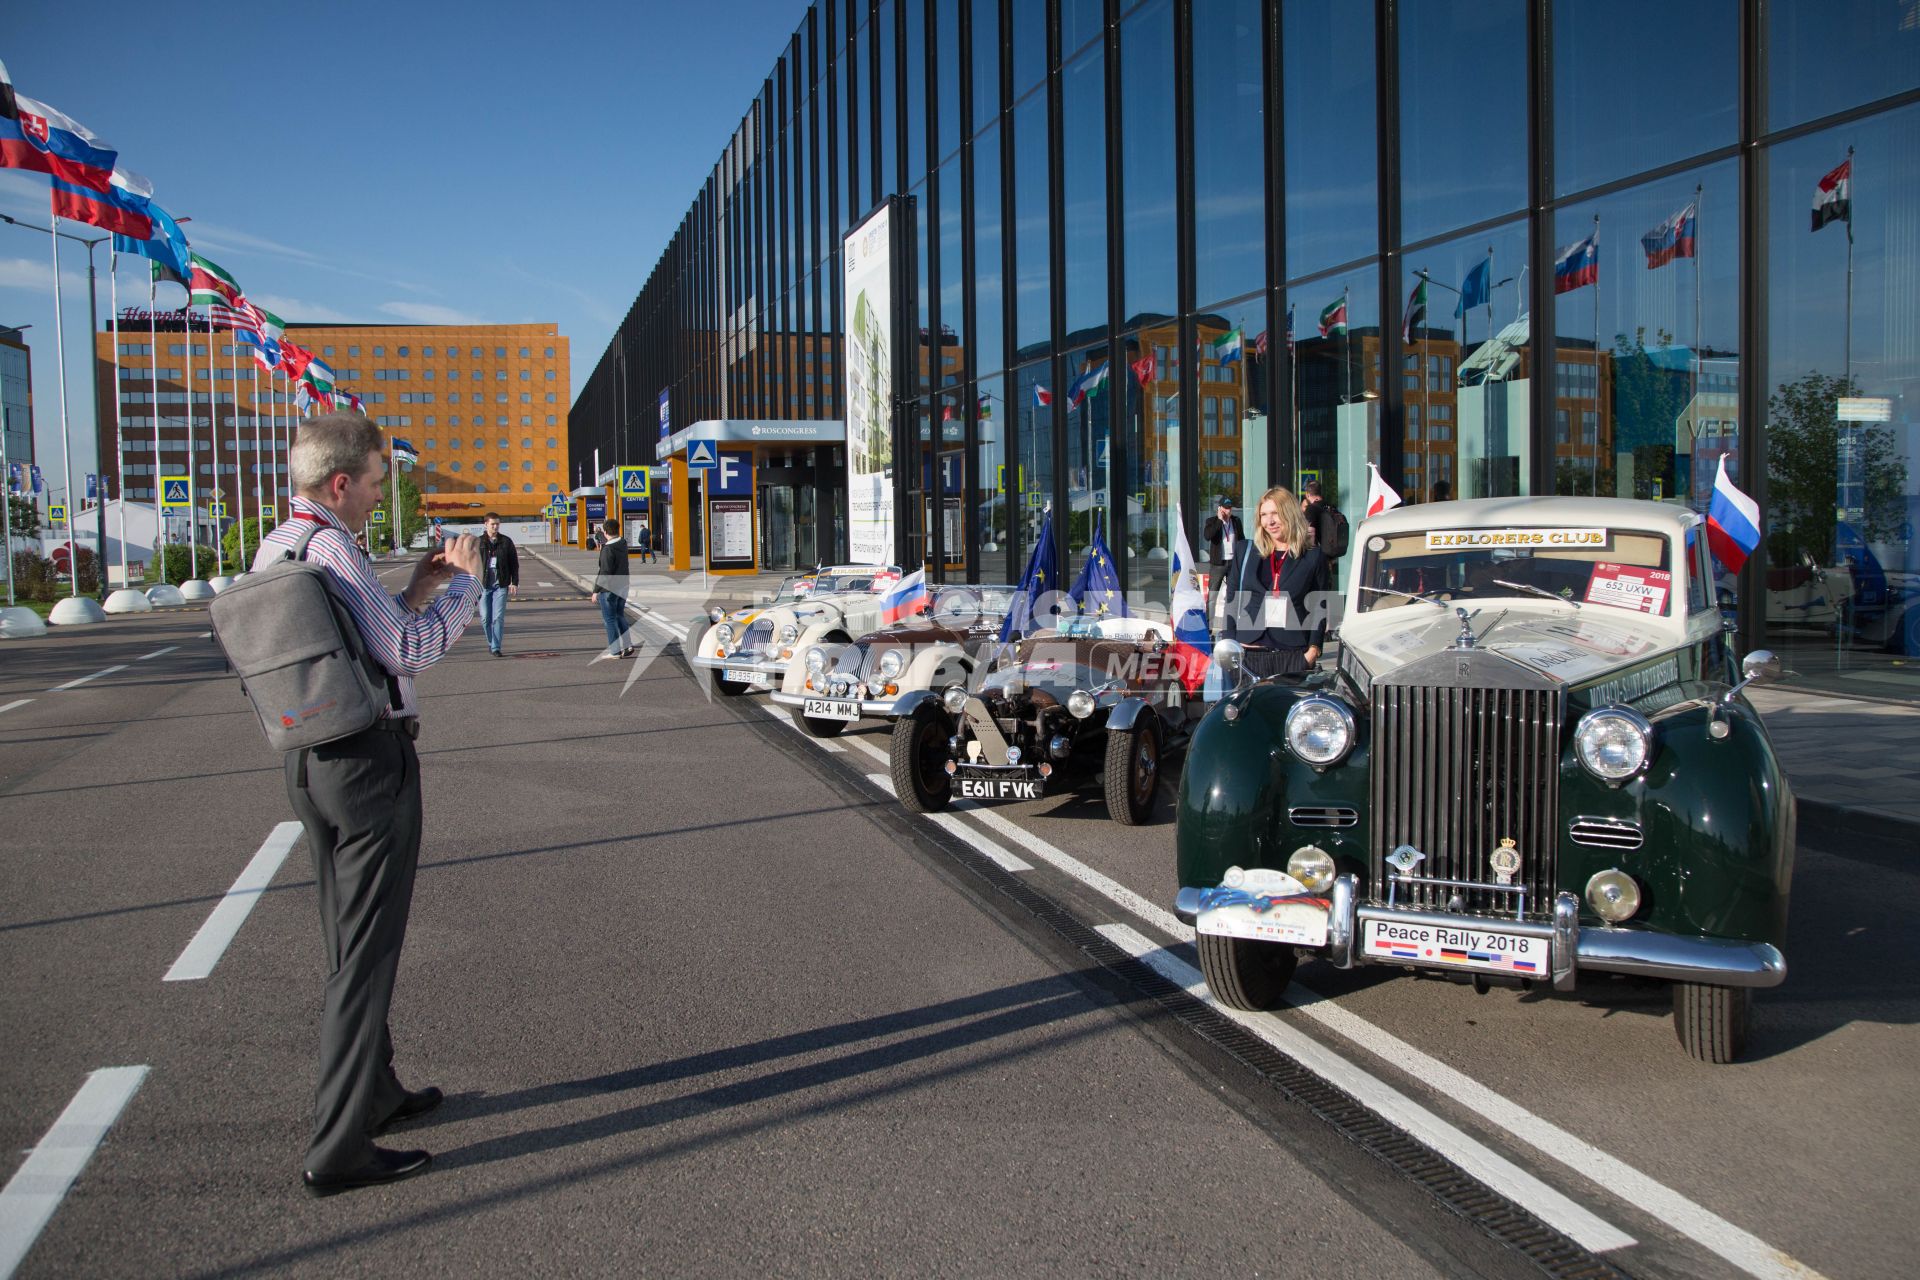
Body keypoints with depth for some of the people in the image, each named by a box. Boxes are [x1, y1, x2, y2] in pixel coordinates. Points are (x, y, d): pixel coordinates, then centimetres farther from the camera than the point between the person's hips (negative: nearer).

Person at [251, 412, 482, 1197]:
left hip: (310, 760, 10)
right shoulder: (329, 550, -19)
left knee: (348, 943, 21)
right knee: (365, 954, -3)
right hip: (370, 761, -10)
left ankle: (373, 1094, 37)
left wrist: (416, 591, 14)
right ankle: (339, 1148, 3)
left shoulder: (272, 550, 11)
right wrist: (465, 582, -8)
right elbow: (409, 651, -21)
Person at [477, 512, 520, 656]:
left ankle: (496, 647, -3)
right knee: (485, 618, 3)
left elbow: (514, 563, 7)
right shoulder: (478, 543, 4)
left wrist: (514, 583, 0)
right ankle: (491, 643, 23)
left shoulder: (506, 542, 5)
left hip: (501, 586, -1)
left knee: (498, 618, -7)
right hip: (483, 585, 1)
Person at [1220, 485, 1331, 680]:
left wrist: (1313, 649, -5)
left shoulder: (1313, 557, 7)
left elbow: (1319, 607, 7)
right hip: (1250, 654, 1)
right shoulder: (1246, 551, 12)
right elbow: (1231, 601, 12)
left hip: (1295, 655, -1)